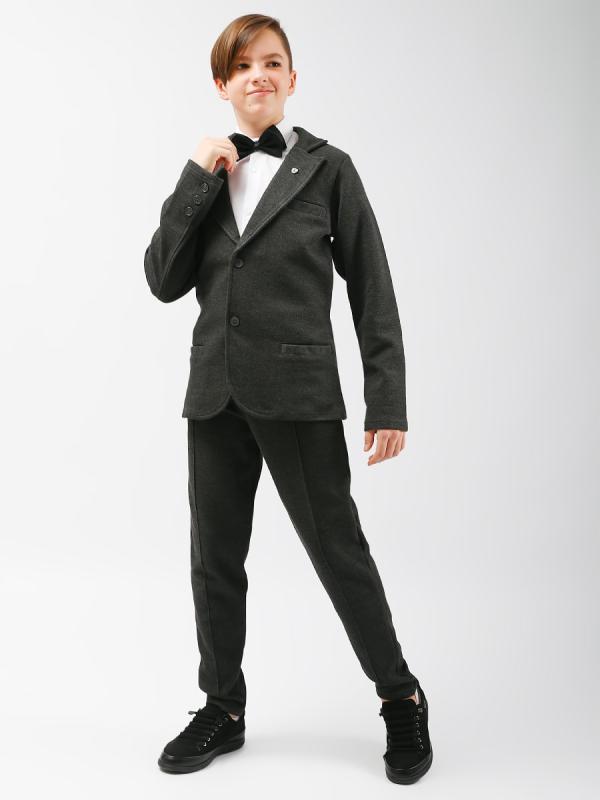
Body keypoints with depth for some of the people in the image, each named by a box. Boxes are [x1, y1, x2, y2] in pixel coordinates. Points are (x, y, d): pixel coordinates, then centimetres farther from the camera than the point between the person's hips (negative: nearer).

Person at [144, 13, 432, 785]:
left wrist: (387, 402, -7)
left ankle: (401, 701, 22)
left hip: (298, 394, -4)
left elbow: (371, 289, -3)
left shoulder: (327, 168, -1)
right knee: (215, 558, 11)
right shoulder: (209, 171, 10)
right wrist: (196, 182, -8)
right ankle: (223, 708, 28)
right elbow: (164, 281, 2)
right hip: (216, 394, 5)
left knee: (339, 550, 3)